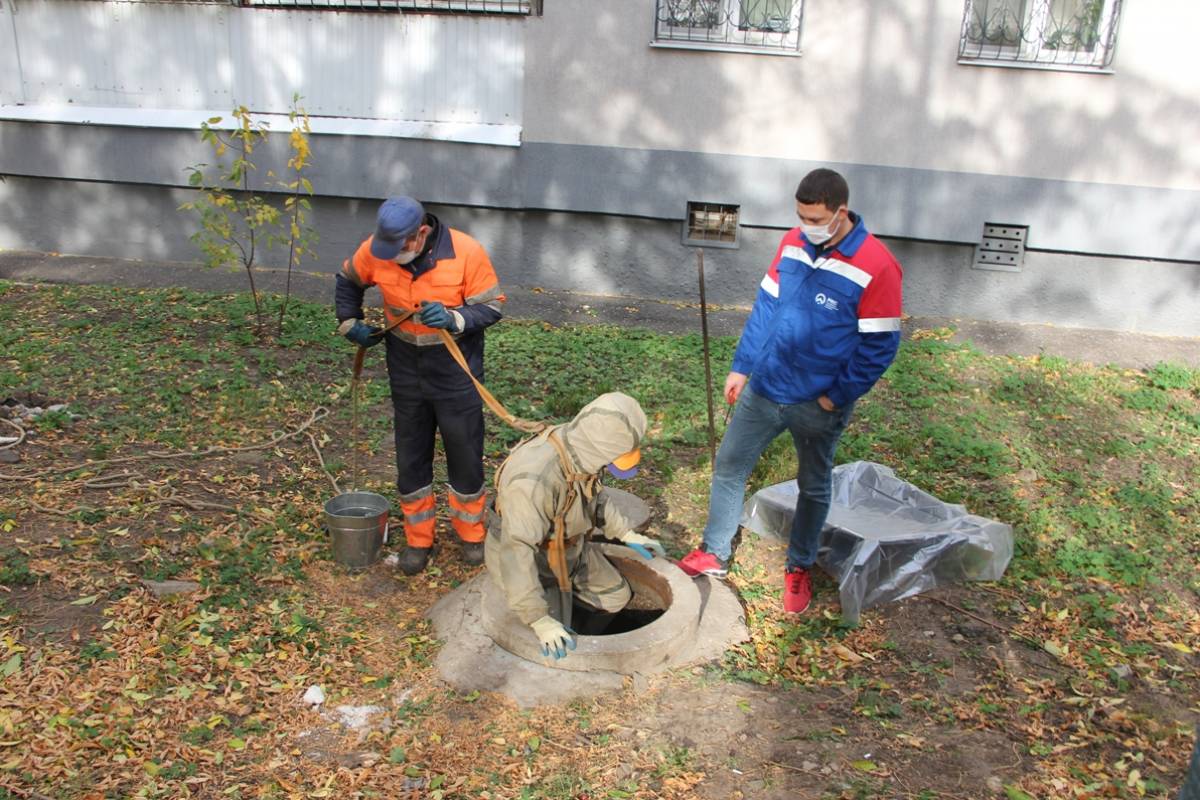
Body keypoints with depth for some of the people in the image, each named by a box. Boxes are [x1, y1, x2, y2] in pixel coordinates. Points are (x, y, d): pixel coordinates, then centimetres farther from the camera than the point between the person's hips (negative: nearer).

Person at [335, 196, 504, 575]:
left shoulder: (466, 252, -21)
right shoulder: (375, 251, -10)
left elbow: (490, 306, -14)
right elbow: (348, 280, 11)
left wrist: (453, 319, -30)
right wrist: (350, 323, 3)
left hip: (455, 369, -3)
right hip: (406, 369, 3)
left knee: (465, 454, 7)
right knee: (411, 457, 12)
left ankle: (471, 534, 28)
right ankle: (418, 539, 28)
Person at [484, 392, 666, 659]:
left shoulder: (580, 449, -14)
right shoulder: (533, 479, -41)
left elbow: (594, 496, 9)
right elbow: (516, 552, -40)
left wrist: (627, 534, 9)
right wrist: (539, 620, -41)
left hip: (570, 548, 8)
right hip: (529, 560, -8)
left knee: (616, 596, 16)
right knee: (556, 651, -15)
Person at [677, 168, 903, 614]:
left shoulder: (876, 267, -19)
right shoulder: (792, 244, -2)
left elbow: (880, 346, -15)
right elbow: (765, 307, 6)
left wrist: (836, 397, -15)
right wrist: (741, 367, 6)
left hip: (817, 405, -5)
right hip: (763, 389, 5)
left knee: (813, 487, 16)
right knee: (728, 465, 11)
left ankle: (800, 567, 37)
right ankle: (714, 555, 28)